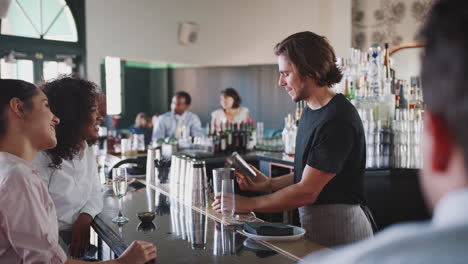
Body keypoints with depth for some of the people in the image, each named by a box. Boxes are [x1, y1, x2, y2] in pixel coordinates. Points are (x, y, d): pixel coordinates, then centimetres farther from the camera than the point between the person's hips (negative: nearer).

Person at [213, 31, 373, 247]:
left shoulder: (338, 120, -23)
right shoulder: (310, 111, 8)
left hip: (339, 226, -8)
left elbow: (307, 192, -22)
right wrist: (268, 184, 0)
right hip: (313, 220, 8)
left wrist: (248, 204, -17)